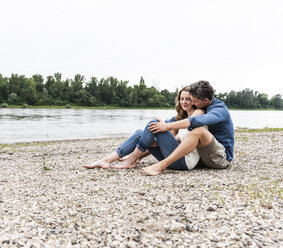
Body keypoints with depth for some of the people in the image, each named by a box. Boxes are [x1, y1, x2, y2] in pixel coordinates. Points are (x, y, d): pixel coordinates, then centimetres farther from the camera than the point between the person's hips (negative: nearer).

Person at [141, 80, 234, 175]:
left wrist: (168, 126, -33)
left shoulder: (220, 110, -17)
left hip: (223, 157, -9)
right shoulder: (206, 108, 11)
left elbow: (196, 121, -35)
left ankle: (161, 166, -40)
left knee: (199, 130, -34)